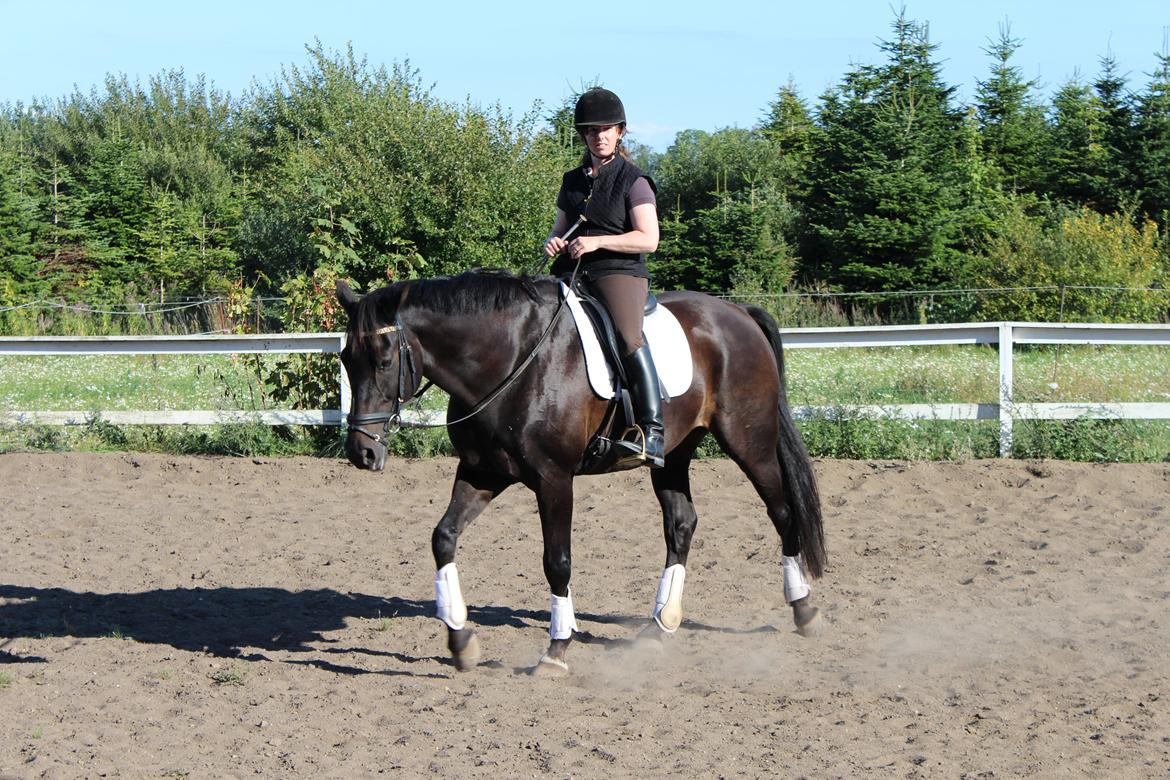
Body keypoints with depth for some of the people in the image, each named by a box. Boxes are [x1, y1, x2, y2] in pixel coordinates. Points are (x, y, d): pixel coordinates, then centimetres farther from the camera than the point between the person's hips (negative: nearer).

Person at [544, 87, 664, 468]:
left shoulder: (633, 182, 2)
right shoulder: (573, 181, 19)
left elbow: (648, 239, -7)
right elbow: (561, 227, 29)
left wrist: (597, 242, -17)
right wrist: (553, 242, 4)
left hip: (620, 270, -7)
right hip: (572, 272, 7)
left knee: (628, 336, -32)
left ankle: (652, 430, -38)